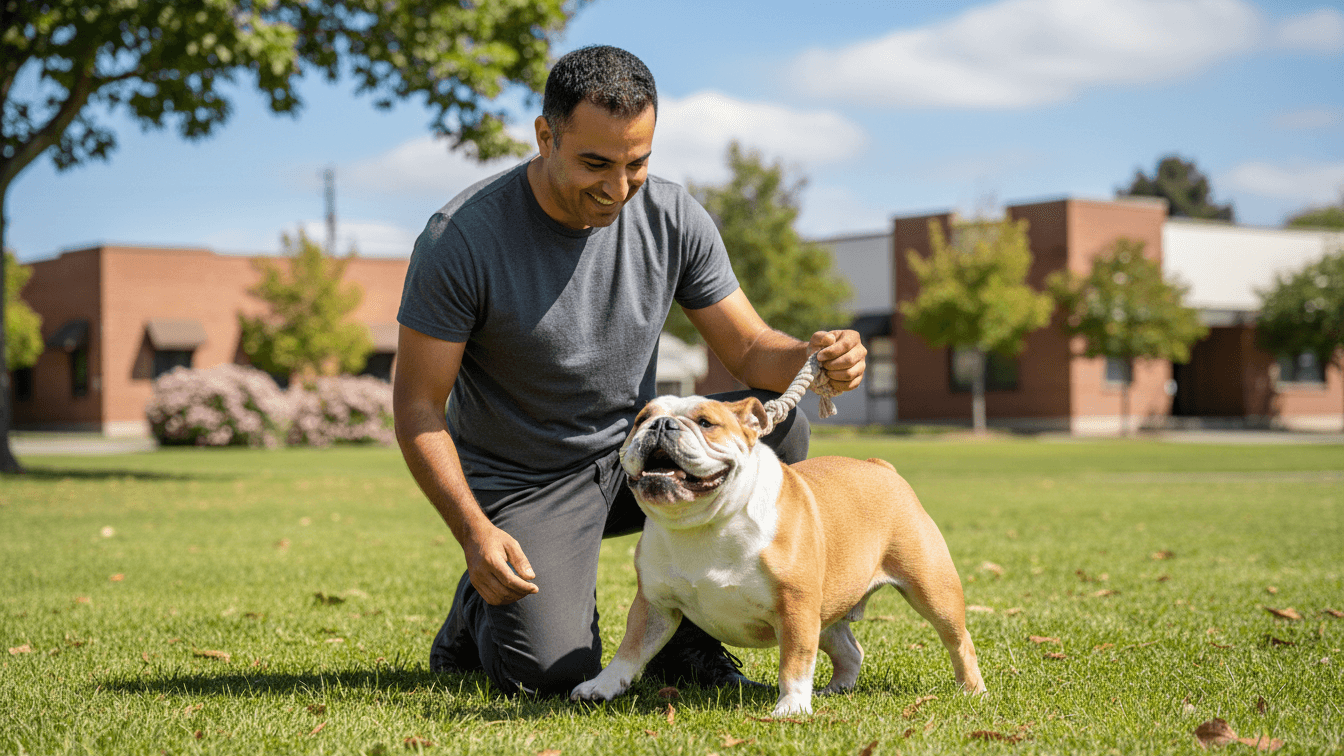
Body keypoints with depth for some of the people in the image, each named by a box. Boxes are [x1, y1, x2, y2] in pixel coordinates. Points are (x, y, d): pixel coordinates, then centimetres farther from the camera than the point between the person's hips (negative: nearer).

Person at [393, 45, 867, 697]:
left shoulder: (675, 220, -9)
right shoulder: (460, 239, -21)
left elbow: (749, 350, -4)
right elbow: (418, 405, -15)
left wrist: (814, 358, -28)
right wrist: (473, 532, -26)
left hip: (632, 454, 5)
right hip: (522, 484, -4)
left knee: (776, 427, -21)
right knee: (552, 673, -25)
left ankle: (682, 636, -4)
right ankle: (484, 608, 13)